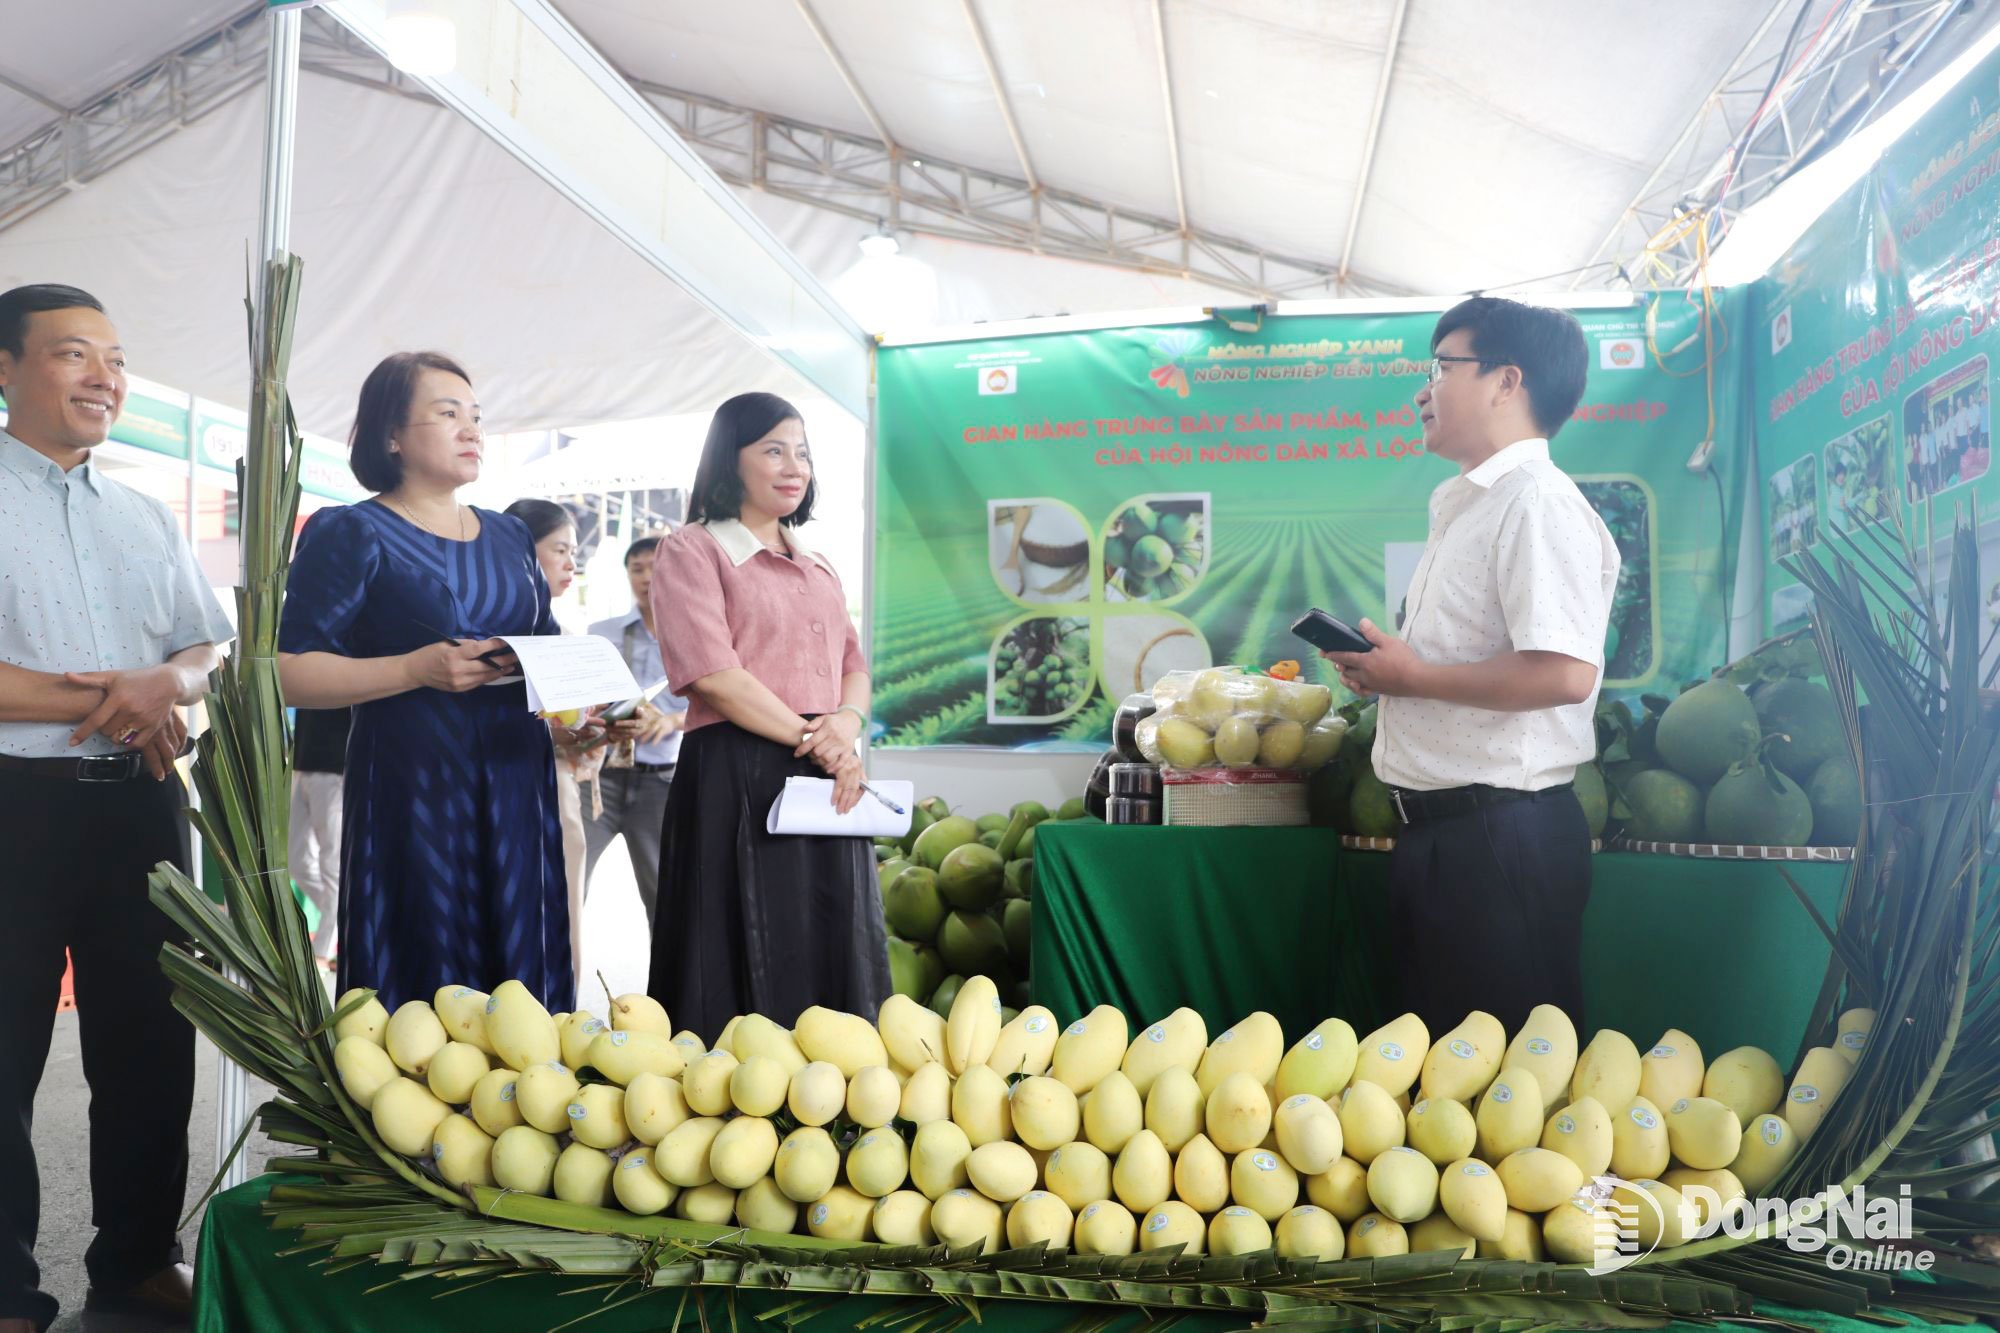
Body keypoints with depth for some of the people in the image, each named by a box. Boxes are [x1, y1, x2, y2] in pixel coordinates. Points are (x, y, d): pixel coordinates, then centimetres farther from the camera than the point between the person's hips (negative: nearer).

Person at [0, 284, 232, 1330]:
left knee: (152, 1046, 12)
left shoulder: (145, 517, 14)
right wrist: (101, 706, -14)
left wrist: (165, 684, -8)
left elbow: (208, 647, 14)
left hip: (139, 804, 5)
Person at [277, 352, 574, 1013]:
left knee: (521, 977, 5)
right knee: (422, 978, -3)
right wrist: (417, 669, -19)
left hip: (517, 785, 5)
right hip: (410, 791, -5)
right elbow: (292, 672, -6)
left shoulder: (510, 536, 17)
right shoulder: (350, 533, 0)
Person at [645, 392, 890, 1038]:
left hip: (827, 783, 7)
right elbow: (712, 674, -12)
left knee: (834, 956, 9)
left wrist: (847, 723, -8)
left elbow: (854, 664, 15)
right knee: (750, 969, -2)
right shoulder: (692, 551, 0)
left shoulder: (817, 566, 21)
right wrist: (814, 741, -13)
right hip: (738, 781, -6)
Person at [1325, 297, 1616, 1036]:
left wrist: (1411, 676, -18)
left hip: (1501, 832, -10)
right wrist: (1383, 665, 7)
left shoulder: (1538, 503, -15)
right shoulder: (1466, 507, 16)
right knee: (1440, 1048, 19)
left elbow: (1562, 672, -28)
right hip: (1438, 828, 10)